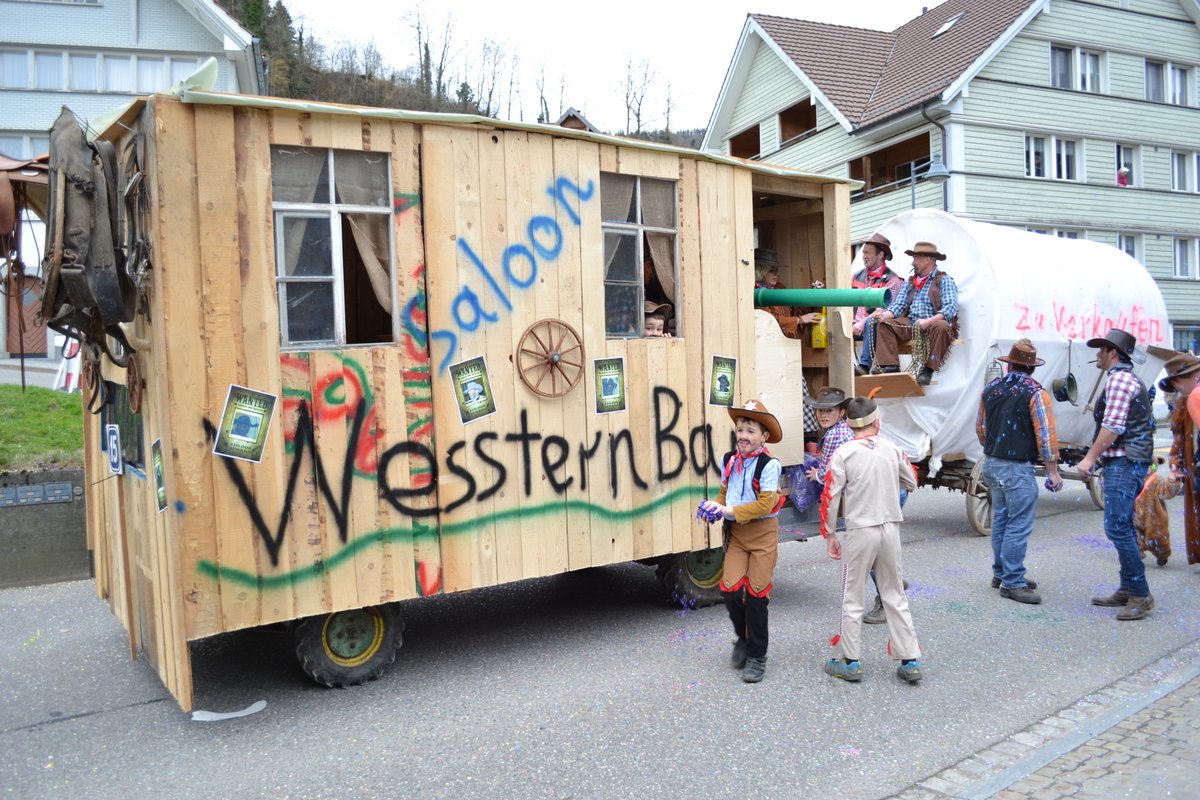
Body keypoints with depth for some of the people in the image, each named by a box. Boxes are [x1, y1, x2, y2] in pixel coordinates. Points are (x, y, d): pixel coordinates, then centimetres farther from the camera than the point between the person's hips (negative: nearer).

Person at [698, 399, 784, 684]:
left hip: (762, 533, -4)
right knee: (730, 589, -4)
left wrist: (731, 511, -23)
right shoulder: (730, 461, 5)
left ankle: (757, 656, 18)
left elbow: (765, 504, -19)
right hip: (735, 533, 5)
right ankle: (743, 638, 24)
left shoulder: (769, 465, -14)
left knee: (756, 594, 2)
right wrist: (715, 506, -5)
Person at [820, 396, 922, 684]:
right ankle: (910, 661, 18)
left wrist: (829, 534, 0)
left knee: (852, 598, 8)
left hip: (860, 531, -3)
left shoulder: (844, 453, -10)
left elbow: (830, 497, -10)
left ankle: (849, 663, 15)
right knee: (895, 595, 14)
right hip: (890, 528, 4)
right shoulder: (893, 449, 0)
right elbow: (911, 483, 15)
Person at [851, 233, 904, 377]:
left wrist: (863, 322, -21)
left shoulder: (891, 280, -1)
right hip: (856, 325, 5)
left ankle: (865, 366, -43)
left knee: (871, 323, -38)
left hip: (876, 326, -4)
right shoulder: (857, 276, 18)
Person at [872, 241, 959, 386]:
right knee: (885, 324, -15)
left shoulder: (944, 280, 2)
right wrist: (886, 314, -12)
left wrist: (928, 321, -28)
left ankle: (928, 369, -30)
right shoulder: (910, 282, 21)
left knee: (941, 326, -37)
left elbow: (950, 308, -12)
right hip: (911, 325, 5)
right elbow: (898, 304, 11)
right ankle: (890, 365, -23)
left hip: (934, 324, -5)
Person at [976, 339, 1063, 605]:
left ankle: (1001, 572, 26)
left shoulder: (990, 389, 8)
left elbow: (980, 428, 18)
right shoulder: (1035, 393, -12)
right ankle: (1012, 582, -1)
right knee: (1019, 526, -3)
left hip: (992, 464, 7)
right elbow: (1046, 435, -14)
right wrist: (1052, 471, -7)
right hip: (1018, 468, -7)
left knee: (1000, 520, 17)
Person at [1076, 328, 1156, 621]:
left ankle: (1140, 595, -9)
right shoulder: (1128, 377, 21)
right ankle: (1128, 589, 19)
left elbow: (1113, 425, -20)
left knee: (1117, 528, -12)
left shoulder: (1118, 378, -12)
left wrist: (1090, 457, -15)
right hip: (1127, 462, 11)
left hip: (1124, 462, -11)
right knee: (1122, 528, 13)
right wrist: (1097, 457, 22)